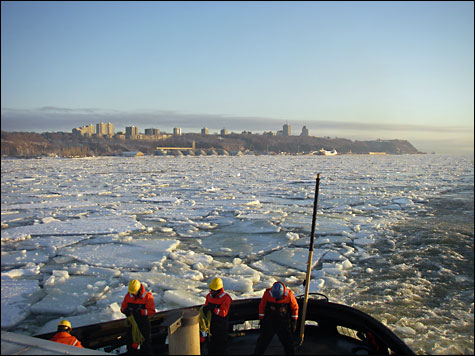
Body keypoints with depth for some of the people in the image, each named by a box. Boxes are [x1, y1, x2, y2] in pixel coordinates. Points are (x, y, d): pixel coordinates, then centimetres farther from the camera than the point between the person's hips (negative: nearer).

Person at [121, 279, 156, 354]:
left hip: (144, 324, -3)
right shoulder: (128, 296, -4)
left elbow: (152, 311, -18)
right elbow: (123, 307, 5)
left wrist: (140, 312, -31)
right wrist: (126, 310, -18)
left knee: (145, 342, 10)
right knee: (131, 342, 16)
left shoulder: (147, 296, -16)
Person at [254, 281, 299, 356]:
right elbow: (262, 307, -2)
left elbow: (295, 307, -1)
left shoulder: (289, 294, -16)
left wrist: (294, 321, 3)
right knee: (263, 341, 4)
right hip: (269, 322, 0)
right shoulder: (267, 294, -16)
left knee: (288, 342, 10)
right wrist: (261, 319, 2)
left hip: (284, 324, 0)